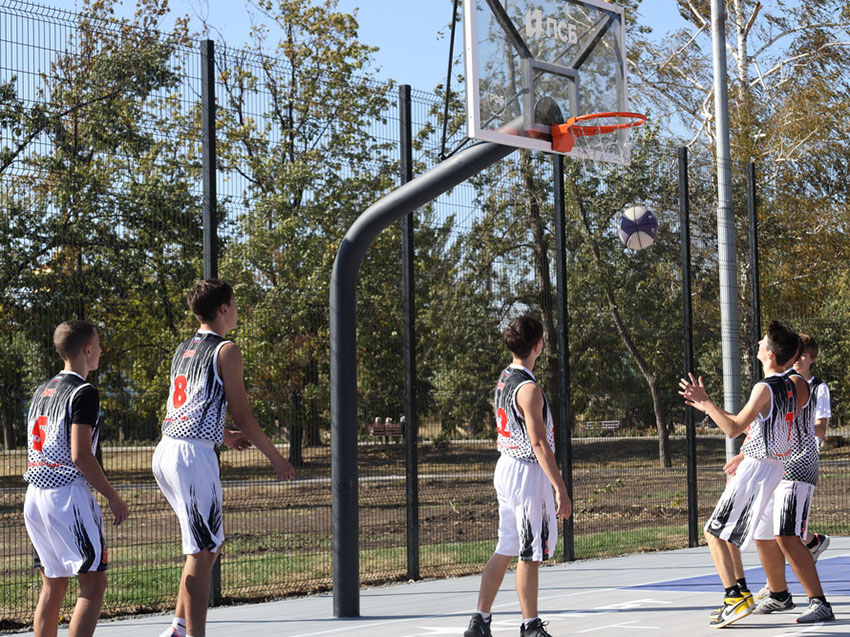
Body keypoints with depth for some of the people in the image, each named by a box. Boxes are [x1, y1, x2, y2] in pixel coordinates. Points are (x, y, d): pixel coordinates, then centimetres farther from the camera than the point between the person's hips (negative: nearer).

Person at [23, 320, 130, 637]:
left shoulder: (42, 390, 17)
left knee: (52, 587, 12)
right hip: (67, 495, -9)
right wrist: (114, 498, -9)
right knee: (93, 584, -6)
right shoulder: (83, 392, -9)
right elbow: (80, 456, -16)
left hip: (34, 495, 9)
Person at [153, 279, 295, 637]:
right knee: (202, 551, -5)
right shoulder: (226, 351, -5)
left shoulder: (183, 350, 19)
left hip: (166, 452, 9)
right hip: (193, 455, -9)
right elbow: (242, 415, -7)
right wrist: (275, 458, 3)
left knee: (208, 544, 18)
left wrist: (224, 437, 39)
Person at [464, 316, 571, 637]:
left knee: (505, 550, 12)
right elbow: (538, 444, -22)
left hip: (506, 466, 9)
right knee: (530, 554, -1)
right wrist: (560, 489, -21)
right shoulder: (528, 388, -18)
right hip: (528, 471, -9)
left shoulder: (504, 379, 11)